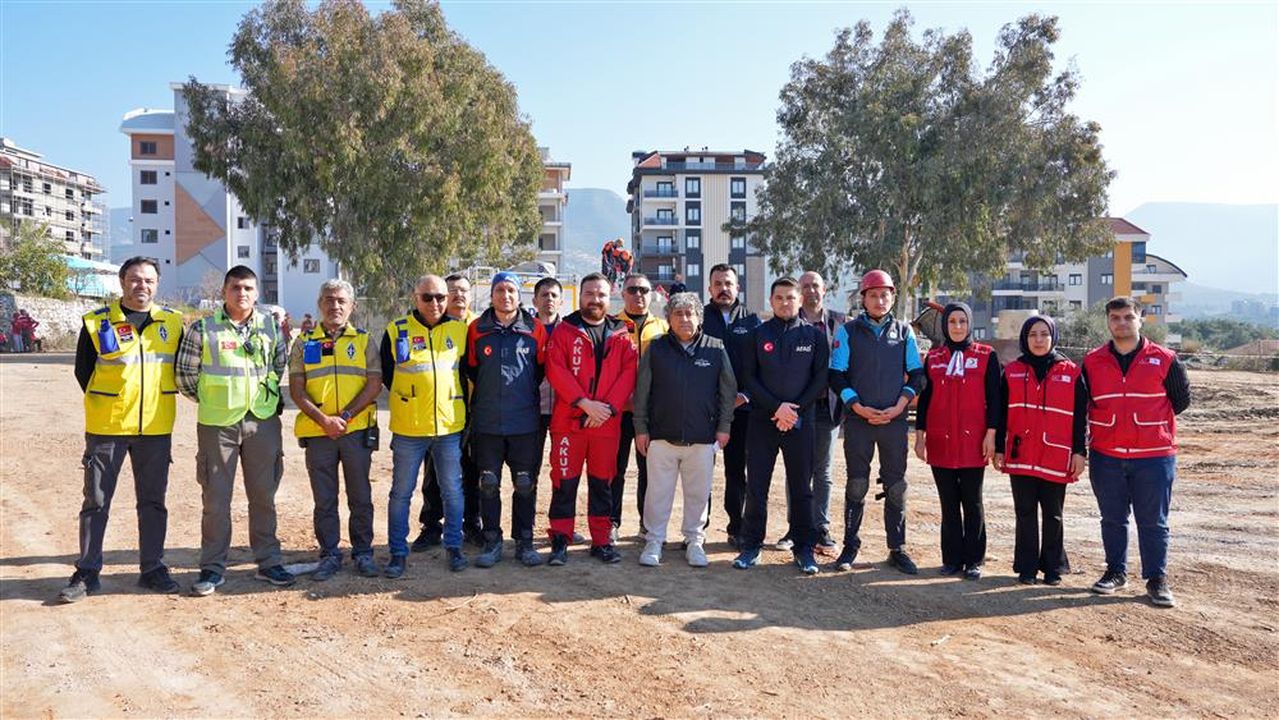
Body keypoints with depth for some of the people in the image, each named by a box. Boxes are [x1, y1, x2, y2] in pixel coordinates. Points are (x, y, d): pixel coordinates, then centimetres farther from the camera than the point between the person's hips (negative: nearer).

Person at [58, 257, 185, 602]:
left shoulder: (173, 322, 5)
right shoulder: (97, 323, -2)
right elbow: (83, 370, 5)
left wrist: (156, 400, 10)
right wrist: (106, 404, 4)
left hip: (156, 428, 2)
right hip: (106, 427, -2)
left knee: (153, 501, 9)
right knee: (96, 501, 6)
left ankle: (153, 568, 20)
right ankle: (87, 572, 17)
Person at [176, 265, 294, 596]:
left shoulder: (270, 325, 4)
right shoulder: (202, 329, -3)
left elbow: (280, 362, 17)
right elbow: (184, 373, 3)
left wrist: (267, 393, 11)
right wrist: (209, 400, 7)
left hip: (263, 421, 2)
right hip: (217, 423, -2)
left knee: (264, 495, 10)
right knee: (215, 498, 5)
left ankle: (268, 562, 21)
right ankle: (212, 568, 16)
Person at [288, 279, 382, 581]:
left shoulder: (363, 341, 6)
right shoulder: (304, 343, 8)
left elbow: (374, 384, -2)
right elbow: (296, 389, 1)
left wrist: (346, 416, -13)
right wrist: (323, 419, -12)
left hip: (357, 430, 0)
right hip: (317, 432, 1)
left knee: (361, 497, 6)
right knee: (324, 499, 7)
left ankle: (363, 553, 18)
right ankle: (329, 555, 18)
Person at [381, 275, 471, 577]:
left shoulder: (459, 330, 4)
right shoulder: (396, 331, -1)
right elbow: (385, 375, 7)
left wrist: (461, 406, 8)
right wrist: (407, 399, 7)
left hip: (450, 427, 2)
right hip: (408, 428, -1)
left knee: (452, 491, 8)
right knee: (401, 492, 6)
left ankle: (454, 547, 22)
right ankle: (398, 553, 17)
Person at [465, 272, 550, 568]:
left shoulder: (535, 329, 1)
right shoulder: (476, 329, 3)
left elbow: (542, 369, 9)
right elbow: (470, 370, 13)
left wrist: (526, 394, 9)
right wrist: (486, 394, 12)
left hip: (525, 421, 0)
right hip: (487, 422, 1)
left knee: (525, 484, 5)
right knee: (488, 484, 6)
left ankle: (524, 541, 18)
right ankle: (492, 542, 17)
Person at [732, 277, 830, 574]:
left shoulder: (814, 335, 5)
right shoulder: (758, 334, 5)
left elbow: (821, 378, 1)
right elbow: (748, 377, 0)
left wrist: (795, 409, -10)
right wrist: (777, 407, -12)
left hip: (801, 421, 0)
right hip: (762, 420, 0)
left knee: (801, 487, 6)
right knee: (756, 487, 3)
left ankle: (804, 548, 17)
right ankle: (751, 545, 14)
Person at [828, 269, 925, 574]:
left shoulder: (904, 332, 9)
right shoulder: (848, 331, 3)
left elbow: (916, 375, 8)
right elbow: (836, 376, 0)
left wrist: (898, 407, -5)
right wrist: (859, 408, -10)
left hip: (895, 420, 2)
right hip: (858, 420, -1)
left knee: (896, 486, 6)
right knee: (856, 485, 4)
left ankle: (898, 549, 17)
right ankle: (850, 546, 15)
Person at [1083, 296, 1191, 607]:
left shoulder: (1164, 360, -2)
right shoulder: (1092, 362, 3)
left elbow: (1181, 400, 9)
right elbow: (1081, 405, 14)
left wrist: (1150, 423, 9)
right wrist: (1109, 425, 9)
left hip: (1154, 456, -2)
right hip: (1105, 456, 2)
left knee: (1153, 522, 4)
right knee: (1112, 519, 12)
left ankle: (1157, 579, 15)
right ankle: (1116, 571, 24)